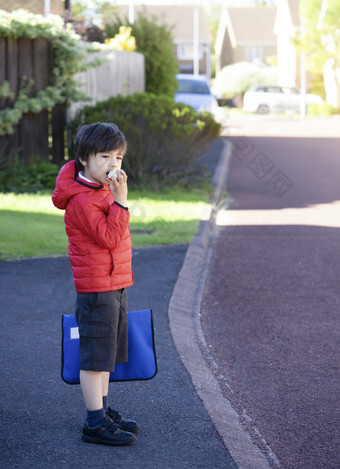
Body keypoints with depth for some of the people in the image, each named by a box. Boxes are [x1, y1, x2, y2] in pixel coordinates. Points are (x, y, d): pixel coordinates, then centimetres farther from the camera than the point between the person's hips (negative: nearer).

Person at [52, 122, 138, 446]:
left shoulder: (103, 189, 13)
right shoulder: (82, 200, -19)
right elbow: (109, 237, -27)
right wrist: (120, 201, -29)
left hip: (114, 285, 10)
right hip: (96, 288, -10)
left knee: (108, 352, 17)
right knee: (95, 355, -4)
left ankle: (103, 411, 27)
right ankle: (95, 423, 1)